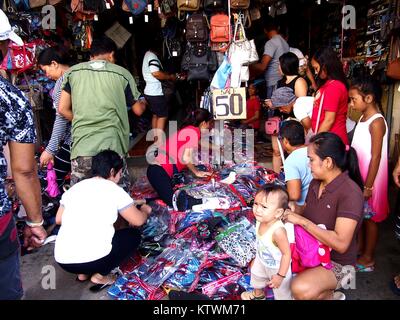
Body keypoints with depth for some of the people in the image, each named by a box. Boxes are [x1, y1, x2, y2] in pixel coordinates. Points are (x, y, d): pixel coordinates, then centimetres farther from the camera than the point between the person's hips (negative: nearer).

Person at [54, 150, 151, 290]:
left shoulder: (73, 188, 12)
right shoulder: (114, 190, -1)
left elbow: (58, 220, 21)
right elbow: (138, 221, 4)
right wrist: (145, 211, 27)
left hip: (62, 261, 6)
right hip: (94, 259, -6)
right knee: (134, 234, 16)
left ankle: (83, 273, 18)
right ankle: (100, 275, 5)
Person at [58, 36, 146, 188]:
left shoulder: (73, 72, 9)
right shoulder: (122, 73, 5)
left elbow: (63, 109, 9)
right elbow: (138, 110, 13)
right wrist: (143, 103, 36)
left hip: (81, 148, 2)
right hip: (112, 147, -1)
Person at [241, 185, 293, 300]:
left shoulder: (278, 231, -43)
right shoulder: (260, 220, -23)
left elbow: (287, 253, -31)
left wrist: (280, 276, -23)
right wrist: (256, 258, 11)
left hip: (277, 267, -7)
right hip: (262, 260, 7)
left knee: (281, 292, 19)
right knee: (256, 275, 34)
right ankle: (258, 294, 66)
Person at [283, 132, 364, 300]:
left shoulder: (350, 193, -23)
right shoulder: (316, 183, 1)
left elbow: (341, 244, -28)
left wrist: (301, 221, -28)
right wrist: (290, 213, -10)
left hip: (337, 263, -7)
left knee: (301, 290, -35)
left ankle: (330, 296, 0)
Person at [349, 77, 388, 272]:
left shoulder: (376, 122, -19)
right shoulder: (363, 118, 6)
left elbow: (376, 157, -20)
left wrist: (368, 186, -19)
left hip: (370, 179, -8)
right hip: (358, 176, 8)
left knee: (370, 218, 7)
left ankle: (367, 259, 23)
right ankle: (359, 249, 36)